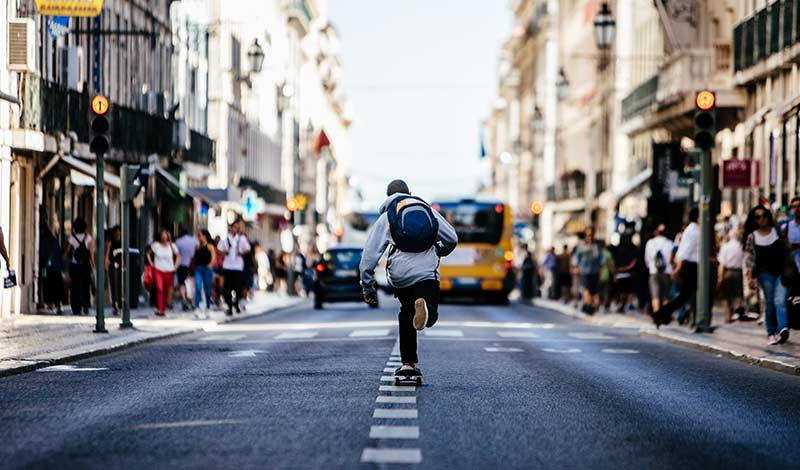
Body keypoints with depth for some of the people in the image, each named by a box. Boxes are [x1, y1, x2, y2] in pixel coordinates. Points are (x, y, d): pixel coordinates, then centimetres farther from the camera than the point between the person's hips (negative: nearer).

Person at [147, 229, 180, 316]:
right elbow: (148, 254, 12)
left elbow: (178, 256, 13)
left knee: (166, 291, 6)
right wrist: (151, 263, 3)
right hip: (158, 270, -2)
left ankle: (164, 309, 18)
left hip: (169, 271, 2)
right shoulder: (155, 245, -1)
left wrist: (176, 266, 4)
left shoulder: (172, 246, 2)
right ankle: (159, 309, -21)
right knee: (159, 289, -18)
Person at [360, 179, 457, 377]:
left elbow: (369, 254, 5)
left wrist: (368, 287, 9)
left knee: (406, 313, 22)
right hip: (427, 271, -1)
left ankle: (408, 362, 19)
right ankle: (425, 308, -43)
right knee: (430, 317, -5)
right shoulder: (429, 210, 19)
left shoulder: (386, 218, 14)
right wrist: (438, 253, 43)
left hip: (400, 273, 1)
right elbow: (452, 239, 21)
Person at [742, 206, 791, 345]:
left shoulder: (777, 231, 5)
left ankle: (783, 329, -31)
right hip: (765, 273, 1)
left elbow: (787, 250, 9)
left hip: (781, 271, -1)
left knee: (780, 301, -17)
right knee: (769, 303, 0)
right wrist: (750, 276, -6)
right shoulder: (752, 237, 4)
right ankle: (771, 333, 6)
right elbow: (748, 257, 3)